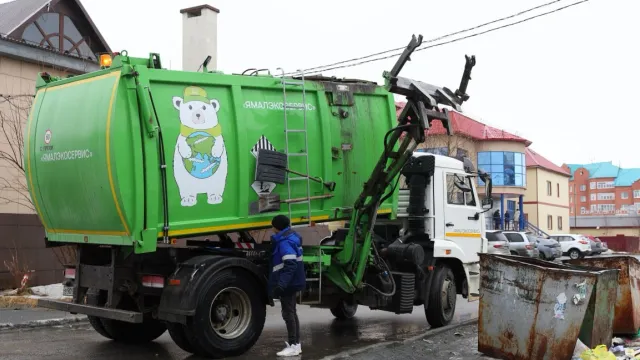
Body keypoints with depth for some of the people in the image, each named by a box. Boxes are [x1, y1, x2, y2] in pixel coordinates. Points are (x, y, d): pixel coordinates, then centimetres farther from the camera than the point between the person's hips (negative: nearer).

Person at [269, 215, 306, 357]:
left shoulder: (285, 242, -20)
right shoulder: (291, 237, 10)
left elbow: (290, 265, -29)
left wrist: (281, 284, -35)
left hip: (287, 284, -10)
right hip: (292, 282, 10)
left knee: (288, 313, -4)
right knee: (292, 312, 17)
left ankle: (293, 346, 0)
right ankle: (296, 343, 24)